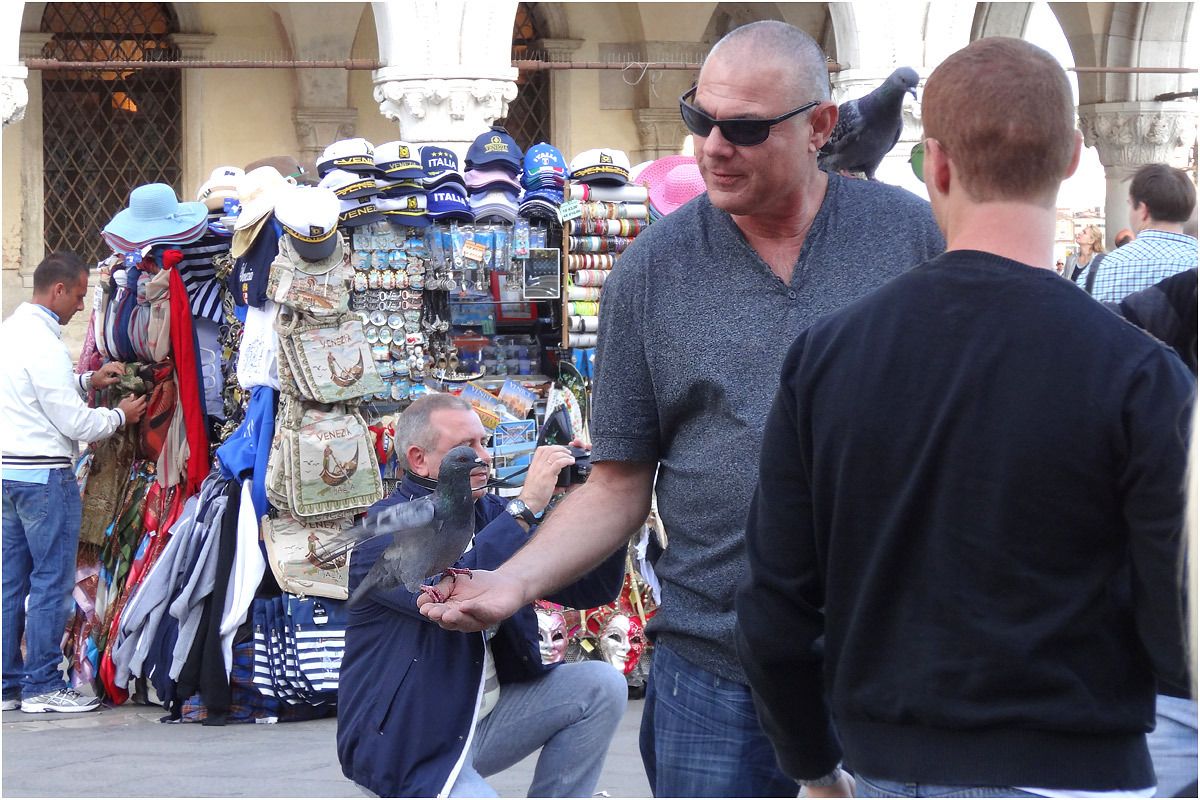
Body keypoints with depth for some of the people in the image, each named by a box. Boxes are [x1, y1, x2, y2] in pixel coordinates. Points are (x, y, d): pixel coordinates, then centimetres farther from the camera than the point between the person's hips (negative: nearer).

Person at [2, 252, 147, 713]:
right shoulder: (42, 342, -17)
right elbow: (75, 423, -15)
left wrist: (88, 381, 17)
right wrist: (120, 415, 1)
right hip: (44, 474, -9)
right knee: (52, 581, -3)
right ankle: (42, 686, -1)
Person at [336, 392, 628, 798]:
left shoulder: (491, 514, 8)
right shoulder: (387, 531, -14)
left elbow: (590, 590, 6)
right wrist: (527, 505, -32)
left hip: (488, 711, 8)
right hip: (407, 744, -8)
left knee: (602, 686, -5)